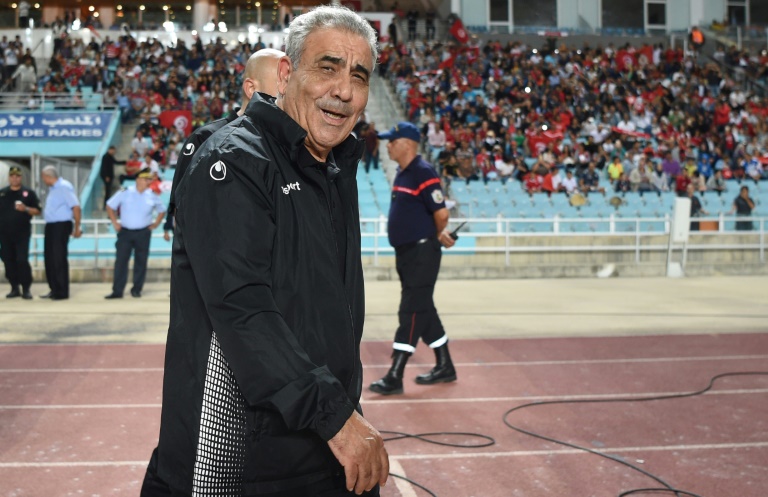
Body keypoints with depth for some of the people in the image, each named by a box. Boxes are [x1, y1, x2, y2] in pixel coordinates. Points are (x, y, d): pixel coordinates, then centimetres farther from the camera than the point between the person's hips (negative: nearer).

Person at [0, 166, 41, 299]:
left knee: (22, 260, -10)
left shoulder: (29, 193, 4)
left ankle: (26, 289, -3)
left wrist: (26, 209, -16)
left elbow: (37, 211, 2)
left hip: (22, 233, -3)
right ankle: (14, 288, 14)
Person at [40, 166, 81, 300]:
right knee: (50, 257, 12)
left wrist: (77, 228, -17)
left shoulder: (64, 187, -14)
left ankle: (62, 292, 3)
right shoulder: (53, 188, 14)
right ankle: (54, 290, 21)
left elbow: (76, 207, -19)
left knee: (59, 259, -5)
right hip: (51, 226, 9)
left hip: (61, 226, -9)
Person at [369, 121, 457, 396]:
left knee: (411, 312, -6)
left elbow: (441, 213, -20)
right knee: (423, 309, 16)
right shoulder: (402, 173, 13)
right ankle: (444, 366, 27)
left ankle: (395, 377, -4)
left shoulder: (423, 173, -16)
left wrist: (437, 235, -2)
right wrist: (438, 235, 11)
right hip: (406, 252, 10)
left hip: (422, 254, -10)